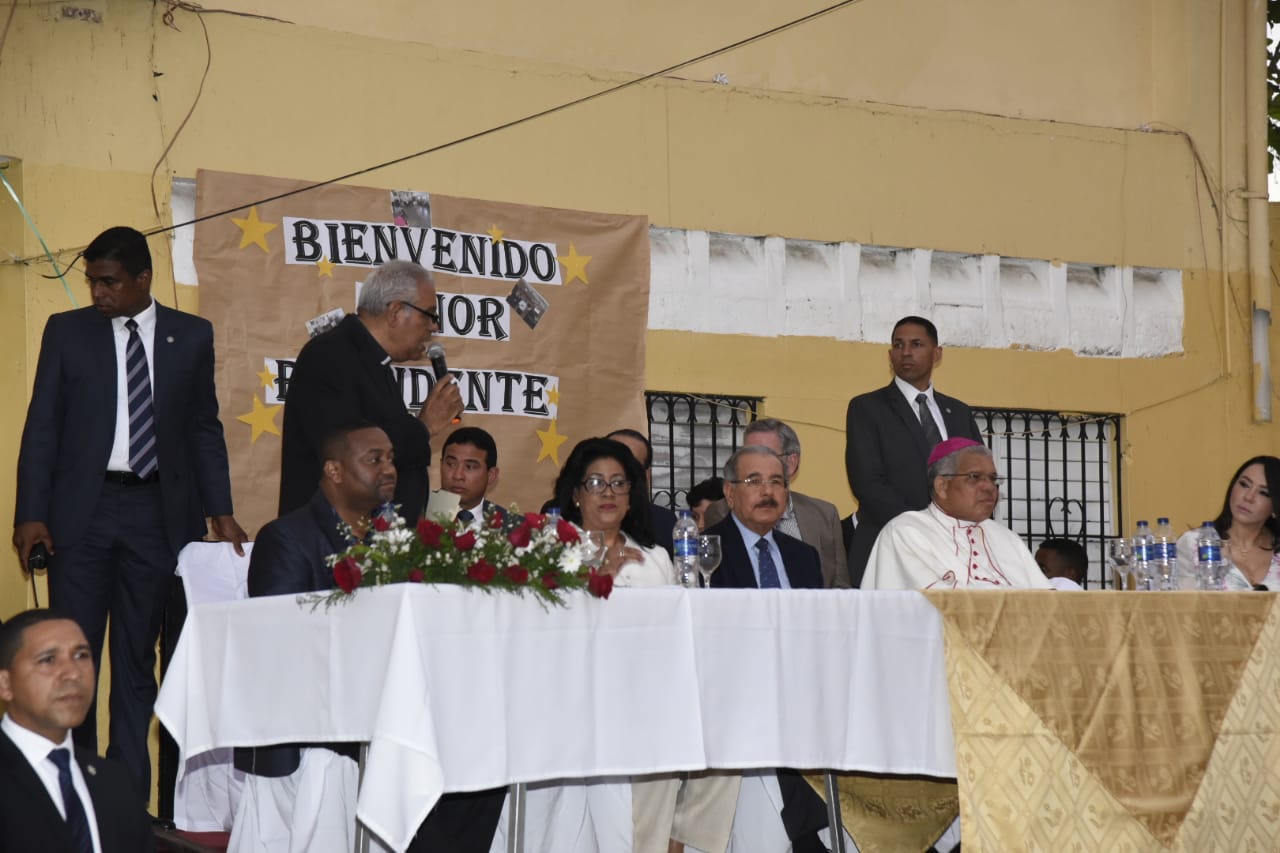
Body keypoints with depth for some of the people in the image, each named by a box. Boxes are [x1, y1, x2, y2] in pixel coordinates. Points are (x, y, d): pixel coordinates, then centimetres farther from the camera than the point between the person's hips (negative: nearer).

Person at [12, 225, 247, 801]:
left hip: (156, 512, 1)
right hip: (82, 509, 0)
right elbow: (42, 426, 3)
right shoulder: (67, 331, 4)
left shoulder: (192, 336, 6)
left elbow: (205, 429, 9)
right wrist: (30, 514, -6)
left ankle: (129, 791, 10)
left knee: (137, 657, 6)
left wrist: (219, 511, 1)